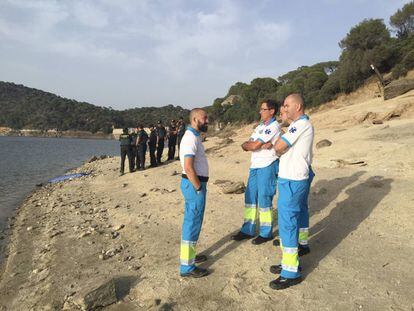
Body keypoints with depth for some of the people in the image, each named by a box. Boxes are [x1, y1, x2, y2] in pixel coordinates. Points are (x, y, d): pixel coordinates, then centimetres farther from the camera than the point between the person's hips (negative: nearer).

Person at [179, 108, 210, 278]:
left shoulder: (193, 136, 14)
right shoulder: (191, 138, -18)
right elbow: (188, 167, -26)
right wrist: (199, 188, -19)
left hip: (195, 183, 10)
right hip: (194, 185, -10)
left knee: (191, 222, 19)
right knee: (192, 224, -3)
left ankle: (189, 255, 34)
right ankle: (187, 267, 8)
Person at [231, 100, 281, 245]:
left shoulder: (273, 127, -12)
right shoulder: (260, 126, 16)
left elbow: (254, 146, -18)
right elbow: (246, 144, 11)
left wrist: (247, 144, 1)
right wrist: (250, 144, -10)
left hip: (267, 167, -8)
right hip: (254, 166, 8)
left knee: (264, 199, 0)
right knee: (250, 198, 11)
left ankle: (266, 233, 15)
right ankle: (248, 230, 22)